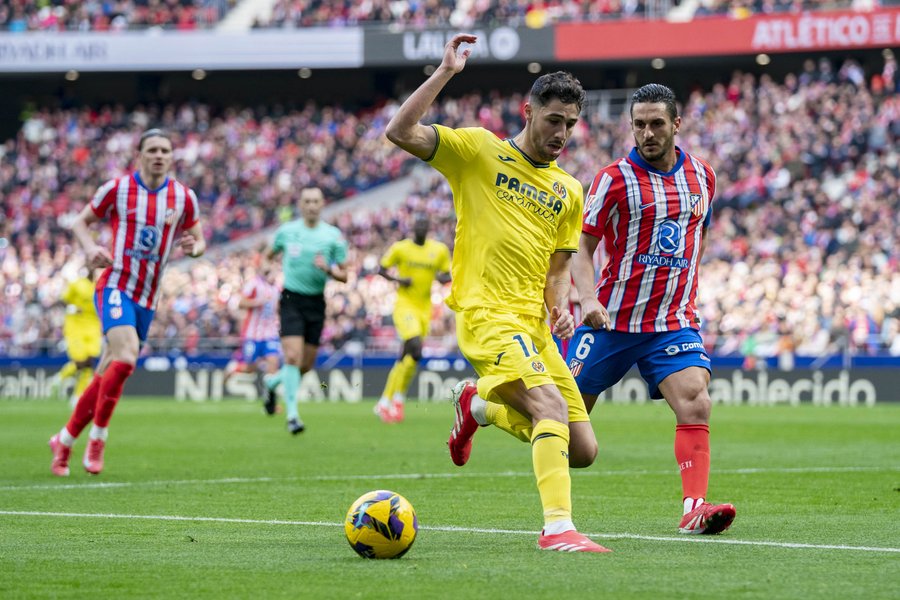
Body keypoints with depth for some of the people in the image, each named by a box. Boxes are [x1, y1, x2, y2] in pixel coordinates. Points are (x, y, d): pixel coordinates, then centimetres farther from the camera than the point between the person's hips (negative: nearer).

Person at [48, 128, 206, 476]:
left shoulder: (184, 197, 4)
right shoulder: (117, 189, -3)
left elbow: (199, 240, 15)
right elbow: (80, 221, 7)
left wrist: (193, 247, -10)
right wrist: (91, 249, -13)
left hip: (148, 300, 4)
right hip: (115, 287, -4)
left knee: (106, 377, 7)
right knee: (126, 356, -27)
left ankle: (64, 442, 22)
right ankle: (97, 439, -14)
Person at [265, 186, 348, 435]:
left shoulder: (334, 236, -2)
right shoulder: (286, 231, -1)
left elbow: (343, 276, 0)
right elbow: (272, 253, 22)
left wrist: (328, 269, -17)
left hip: (316, 303, 2)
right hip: (291, 300, -2)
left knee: (306, 365, 7)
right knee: (293, 356, -18)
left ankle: (273, 381, 38)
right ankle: (292, 414, -15)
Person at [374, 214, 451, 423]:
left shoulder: (439, 250, 6)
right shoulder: (400, 248, -3)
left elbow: (448, 274, 15)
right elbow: (382, 269, 5)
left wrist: (443, 277, -9)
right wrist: (398, 280, -13)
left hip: (424, 309, 5)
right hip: (405, 305, -5)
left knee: (404, 358, 9)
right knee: (415, 352, -22)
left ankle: (385, 402, 22)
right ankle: (398, 398, -10)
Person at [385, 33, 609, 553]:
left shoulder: (569, 191, 17)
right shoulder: (479, 150, 3)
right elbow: (401, 133, -9)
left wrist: (562, 308, 0)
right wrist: (445, 73, -13)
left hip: (535, 325, 7)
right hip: (487, 315, -6)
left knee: (583, 451, 4)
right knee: (552, 407, -29)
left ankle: (479, 403, 26)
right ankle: (558, 527, -34)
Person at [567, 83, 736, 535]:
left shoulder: (702, 176, 7)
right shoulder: (615, 179, -6)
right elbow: (581, 246, -5)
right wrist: (588, 298, -21)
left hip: (674, 322, 2)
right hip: (611, 320, -2)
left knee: (695, 403, -19)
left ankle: (695, 508, -24)